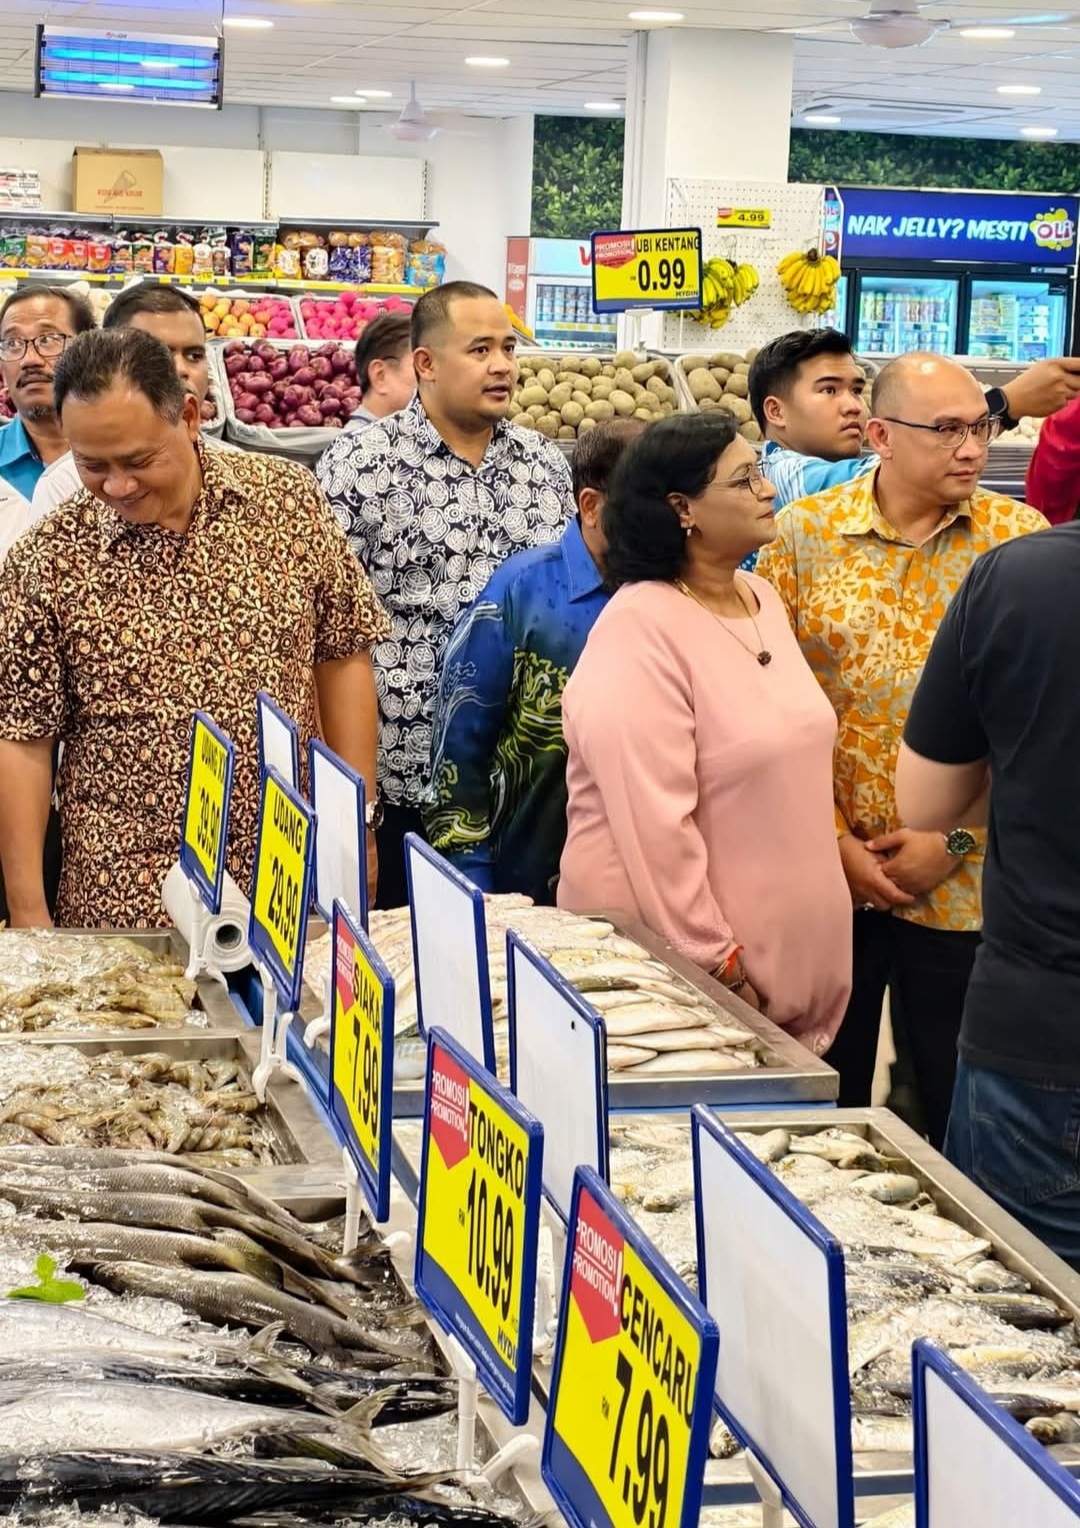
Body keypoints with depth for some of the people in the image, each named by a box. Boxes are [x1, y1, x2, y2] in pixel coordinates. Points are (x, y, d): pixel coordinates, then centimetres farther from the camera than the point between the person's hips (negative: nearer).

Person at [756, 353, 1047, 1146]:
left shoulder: (1023, 542, -2)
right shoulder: (803, 534, -1)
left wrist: (956, 839, -10)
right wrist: (832, 841, -8)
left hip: (964, 887, 0)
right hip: (824, 876, 1)